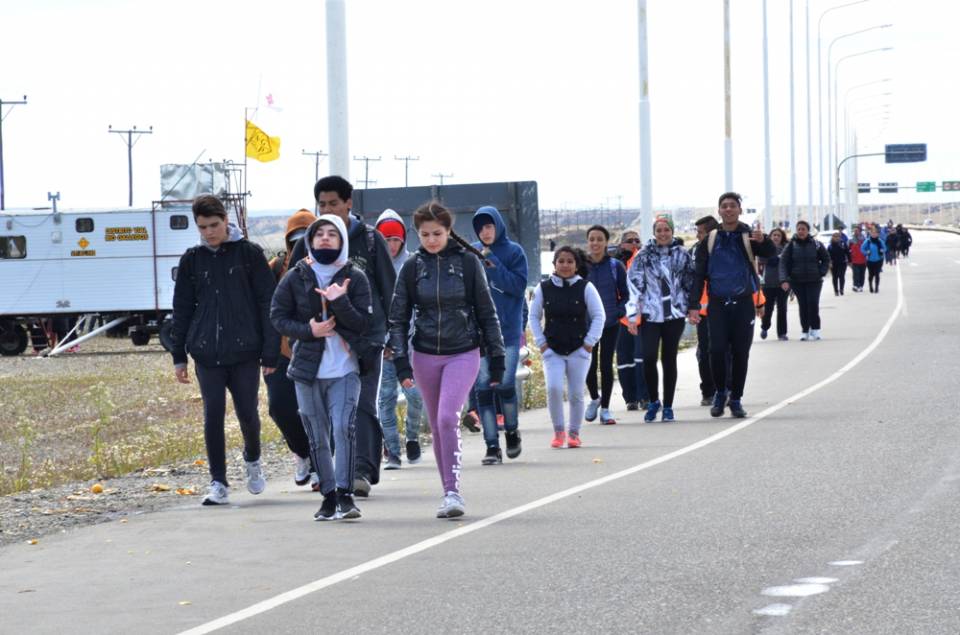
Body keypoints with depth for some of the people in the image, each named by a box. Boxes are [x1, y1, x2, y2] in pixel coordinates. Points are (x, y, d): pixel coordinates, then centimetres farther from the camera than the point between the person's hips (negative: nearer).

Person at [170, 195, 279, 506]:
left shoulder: (249, 254, 1)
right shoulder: (192, 260, 9)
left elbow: (267, 304, 1)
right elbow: (182, 310, 14)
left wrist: (270, 353, -4)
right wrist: (179, 355, 10)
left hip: (244, 352, -2)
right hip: (207, 354, 2)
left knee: (247, 414, 1)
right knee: (212, 417, -2)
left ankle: (252, 459, 31)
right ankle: (218, 484, 4)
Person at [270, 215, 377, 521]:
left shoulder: (354, 278, 2)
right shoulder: (295, 277, 4)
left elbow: (364, 323, -4)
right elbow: (278, 316, 5)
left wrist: (340, 302, -19)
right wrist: (307, 330, -11)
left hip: (345, 368, -2)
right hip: (308, 368, 2)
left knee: (344, 427, -18)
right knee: (317, 436, 6)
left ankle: (345, 493, -17)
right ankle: (329, 495, 17)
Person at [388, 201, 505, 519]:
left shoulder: (468, 262, -3)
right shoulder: (412, 267, 2)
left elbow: (486, 312, 2)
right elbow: (398, 317, 5)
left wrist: (496, 358, 2)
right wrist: (401, 361, -5)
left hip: (463, 353, -3)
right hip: (425, 356, 3)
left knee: (448, 418, -20)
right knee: (437, 426, 8)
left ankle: (453, 490, -16)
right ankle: (450, 494, 18)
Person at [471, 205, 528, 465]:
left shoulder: (514, 252, 0)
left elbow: (519, 285, -12)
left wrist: (492, 265, -15)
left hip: (508, 330, -2)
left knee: (505, 384, -6)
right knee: (483, 387, -1)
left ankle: (512, 431, 20)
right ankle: (492, 445, 4)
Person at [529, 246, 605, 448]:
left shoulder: (585, 288, -3)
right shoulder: (544, 288, 1)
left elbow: (598, 316, 1)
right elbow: (534, 317, 9)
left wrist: (589, 343, -4)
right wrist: (541, 343, 1)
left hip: (579, 350, 0)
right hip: (552, 351, 0)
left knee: (576, 393, 2)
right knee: (553, 388, -16)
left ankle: (573, 432, 17)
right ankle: (558, 431, -2)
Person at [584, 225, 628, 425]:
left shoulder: (615, 266, -1)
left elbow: (625, 294, 4)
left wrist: (617, 312, -11)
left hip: (610, 324, 0)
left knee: (606, 365, 1)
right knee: (590, 365, -3)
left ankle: (605, 408, 11)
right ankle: (594, 398, 25)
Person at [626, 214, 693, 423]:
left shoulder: (682, 254, 5)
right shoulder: (644, 255, 1)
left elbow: (691, 283, 12)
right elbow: (633, 284, -2)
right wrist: (632, 315, -6)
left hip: (675, 314, 1)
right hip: (650, 315, -1)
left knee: (669, 359, 3)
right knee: (649, 357, -11)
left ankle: (668, 406, 12)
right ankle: (653, 401, 9)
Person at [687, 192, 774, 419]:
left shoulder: (749, 237, 3)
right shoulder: (710, 240, 7)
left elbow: (770, 253, -15)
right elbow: (698, 275, 7)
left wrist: (762, 240, -38)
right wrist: (693, 305, -2)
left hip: (744, 302, 0)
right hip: (717, 303, 0)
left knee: (741, 353, 3)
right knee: (717, 350, -9)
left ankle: (736, 399, 14)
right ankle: (720, 392, 11)